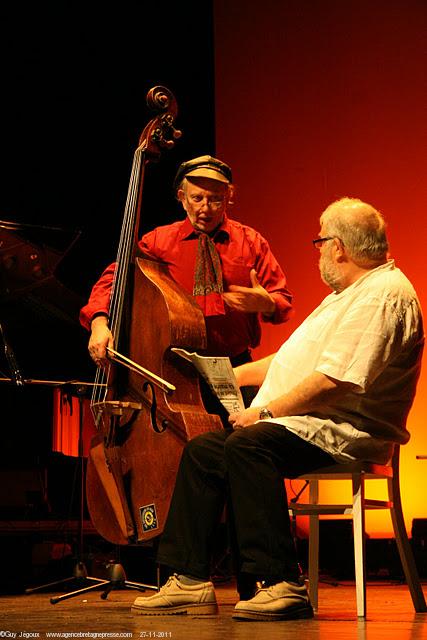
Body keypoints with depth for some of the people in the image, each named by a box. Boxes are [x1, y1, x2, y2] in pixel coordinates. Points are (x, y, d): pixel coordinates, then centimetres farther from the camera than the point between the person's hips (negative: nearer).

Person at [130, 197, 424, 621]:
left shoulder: (384, 294, -15)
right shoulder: (349, 294, 23)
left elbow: (334, 382, -25)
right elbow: (300, 359, 31)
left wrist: (267, 411, -17)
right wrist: (234, 375, 28)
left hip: (347, 433, -11)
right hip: (306, 426, 11)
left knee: (248, 444, -33)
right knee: (202, 451, 2)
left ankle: (280, 583, -33)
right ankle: (190, 580, -1)